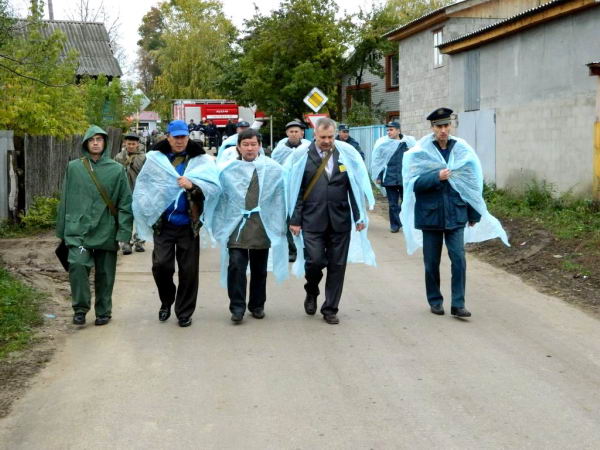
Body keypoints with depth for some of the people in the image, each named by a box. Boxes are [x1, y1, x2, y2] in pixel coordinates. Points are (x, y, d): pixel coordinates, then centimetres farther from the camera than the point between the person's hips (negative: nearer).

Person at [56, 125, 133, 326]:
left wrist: (124, 232, -7)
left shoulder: (117, 170, 1)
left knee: (105, 274, 7)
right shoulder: (73, 167, 5)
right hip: (78, 230, 0)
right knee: (77, 264, -19)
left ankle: (103, 311, 24)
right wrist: (62, 229, 10)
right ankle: (80, 307, -3)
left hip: (106, 232, 0)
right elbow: (65, 200, 10)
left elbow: (125, 203, -1)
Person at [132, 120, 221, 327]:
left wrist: (193, 185, -24)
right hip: (163, 223, 0)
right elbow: (142, 186, 9)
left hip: (188, 223, 0)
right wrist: (149, 207, -3)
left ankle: (184, 312, 18)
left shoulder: (201, 160, 3)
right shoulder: (155, 159, 5)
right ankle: (166, 302, 21)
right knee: (161, 265, -7)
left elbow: (214, 186, -9)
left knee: (188, 270, 4)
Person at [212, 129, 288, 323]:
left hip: (262, 227, 1)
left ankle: (257, 305, 26)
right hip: (236, 226, -1)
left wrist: (280, 224, -1)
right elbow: (220, 198, 3)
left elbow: (279, 198, 1)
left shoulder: (273, 169, 0)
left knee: (259, 269, 12)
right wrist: (220, 226, 0)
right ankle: (237, 307, -1)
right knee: (236, 266, -9)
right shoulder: (228, 170, 0)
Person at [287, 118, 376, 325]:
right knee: (315, 260, -9)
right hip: (312, 220, -2)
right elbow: (296, 190, 0)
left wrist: (359, 216, 4)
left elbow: (356, 187, 6)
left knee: (337, 265, 4)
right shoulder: (302, 156, 0)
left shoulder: (347, 154, 4)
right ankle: (311, 293, 23)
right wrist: (295, 220, -3)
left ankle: (330, 309, 17)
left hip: (340, 220, 2)